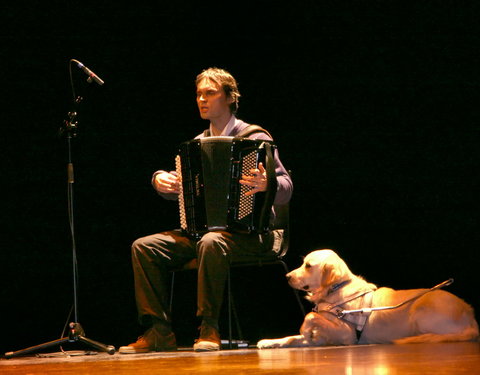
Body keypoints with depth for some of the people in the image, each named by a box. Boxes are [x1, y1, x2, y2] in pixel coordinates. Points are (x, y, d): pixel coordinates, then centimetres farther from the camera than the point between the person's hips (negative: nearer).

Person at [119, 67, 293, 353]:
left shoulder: (255, 139, -3)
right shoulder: (198, 144, 16)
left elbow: (285, 191, -10)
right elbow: (180, 190, 22)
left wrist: (267, 185, -33)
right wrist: (160, 180, 0)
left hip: (247, 231, -7)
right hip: (201, 228, 7)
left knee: (211, 244, -39)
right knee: (144, 247, -11)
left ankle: (209, 329, -30)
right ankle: (159, 332, -13)